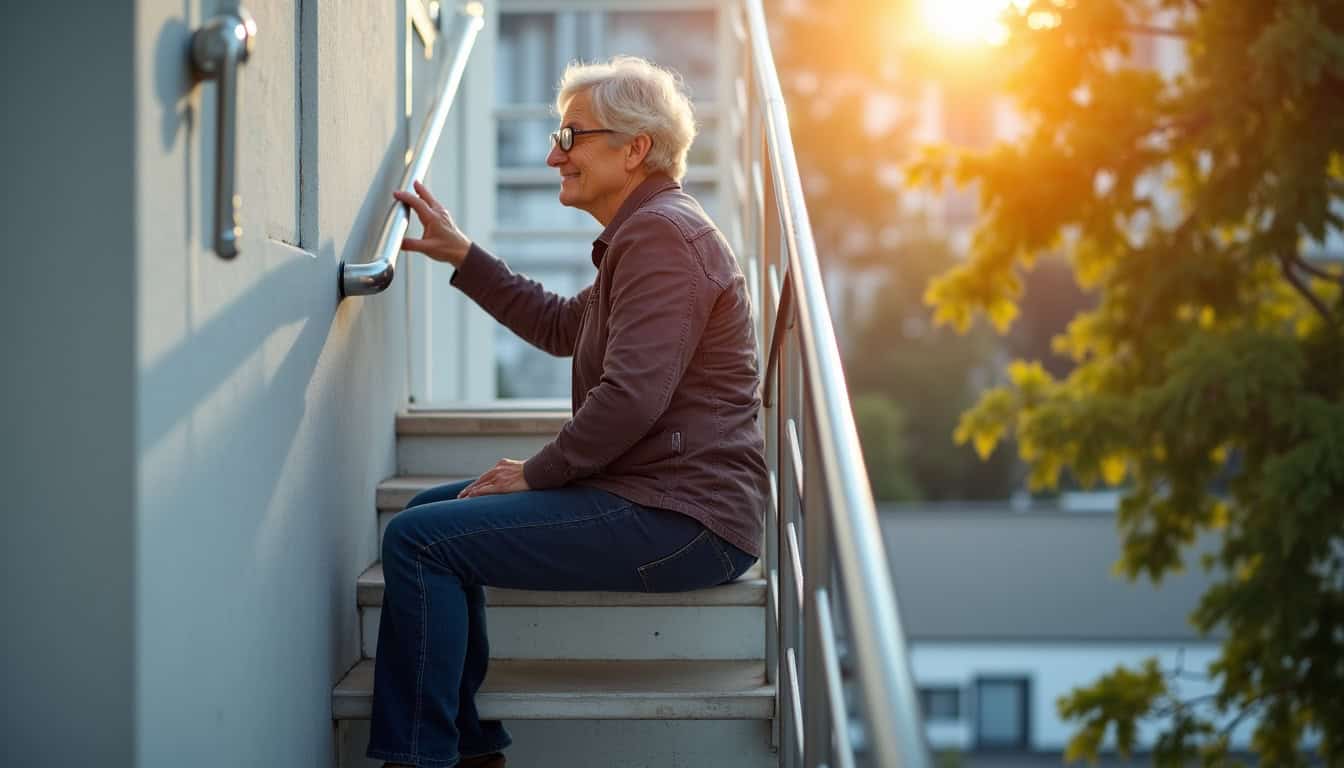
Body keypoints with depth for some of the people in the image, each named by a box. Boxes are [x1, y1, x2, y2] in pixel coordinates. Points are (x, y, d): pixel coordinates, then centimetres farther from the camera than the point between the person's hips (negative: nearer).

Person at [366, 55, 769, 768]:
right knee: (432, 510, 18)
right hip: (659, 495, 11)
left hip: (681, 521, -11)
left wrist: (536, 473, -12)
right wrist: (459, 254, 23)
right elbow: (563, 327, 28)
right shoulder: (646, 230, 19)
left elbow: (631, 396, -24)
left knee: (418, 541, -16)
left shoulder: (661, 233, -15)